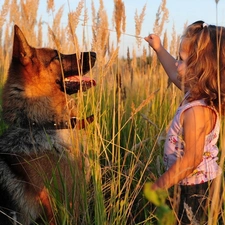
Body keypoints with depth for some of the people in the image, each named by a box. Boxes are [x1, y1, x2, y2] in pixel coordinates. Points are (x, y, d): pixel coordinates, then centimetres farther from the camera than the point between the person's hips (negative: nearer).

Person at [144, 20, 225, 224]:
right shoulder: (198, 94, -1)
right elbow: (175, 75, 20)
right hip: (200, 181, 10)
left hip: (196, 186, -10)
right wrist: (159, 48, 25)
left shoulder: (197, 111, -30)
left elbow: (192, 159, -30)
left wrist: (159, 185, -22)